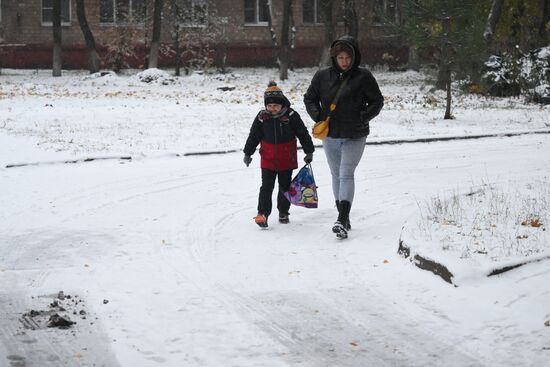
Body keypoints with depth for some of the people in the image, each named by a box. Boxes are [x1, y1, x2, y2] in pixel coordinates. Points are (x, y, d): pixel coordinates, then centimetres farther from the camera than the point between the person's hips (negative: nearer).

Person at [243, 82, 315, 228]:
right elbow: (253, 136, 6)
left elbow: (303, 134, -3)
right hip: (268, 160, 0)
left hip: (287, 160, 0)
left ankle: (283, 212, 25)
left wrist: (309, 151, -3)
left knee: (285, 187, 11)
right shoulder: (262, 117, -4)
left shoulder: (291, 116, -9)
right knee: (266, 187, -6)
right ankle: (262, 213, -4)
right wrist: (247, 153, 9)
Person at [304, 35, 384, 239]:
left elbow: (377, 101, 2)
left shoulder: (363, 77, -6)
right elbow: (309, 98, 12)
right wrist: (318, 116, -4)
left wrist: (364, 118, -11)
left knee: (346, 175, -14)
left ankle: (342, 221, -22)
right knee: (336, 175, 13)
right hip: (330, 135, 4)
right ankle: (343, 217, 27)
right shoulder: (322, 76, 0)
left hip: (354, 137, -4)